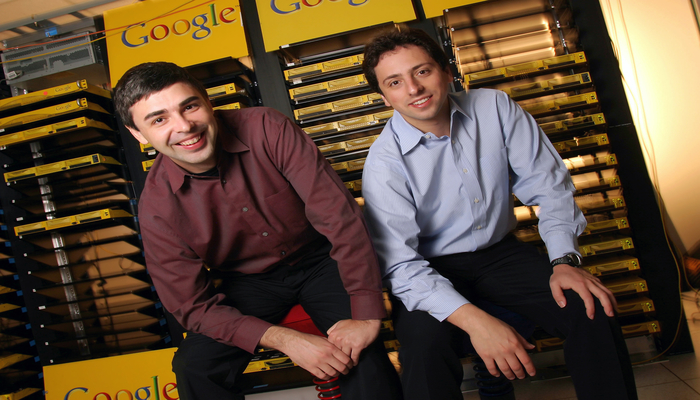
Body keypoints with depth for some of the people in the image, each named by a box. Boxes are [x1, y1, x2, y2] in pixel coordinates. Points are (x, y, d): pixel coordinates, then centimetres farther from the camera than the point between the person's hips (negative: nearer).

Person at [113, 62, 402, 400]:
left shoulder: (266, 129, -21)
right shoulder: (157, 207, -16)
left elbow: (338, 213, -23)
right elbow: (191, 305, -13)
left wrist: (367, 315, -29)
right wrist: (285, 340, -27)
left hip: (319, 259, -1)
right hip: (247, 281, 2)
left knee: (360, 349, -25)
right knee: (194, 367, -18)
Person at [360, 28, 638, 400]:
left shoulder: (495, 107, -6)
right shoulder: (384, 162, -17)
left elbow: (547, 185, -2)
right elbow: (400, 265, -22)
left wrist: (564, 260, -17)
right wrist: (472, 319, -34)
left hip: (500, 252, 4)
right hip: (431, 270, -3)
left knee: (594, 309, -17)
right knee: (424, 345, -33)